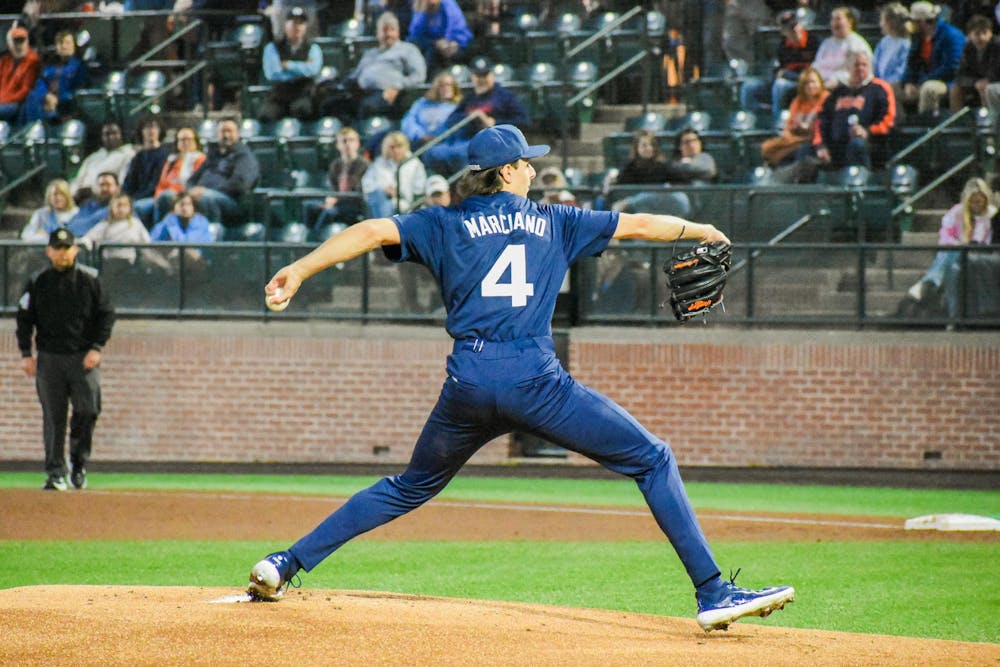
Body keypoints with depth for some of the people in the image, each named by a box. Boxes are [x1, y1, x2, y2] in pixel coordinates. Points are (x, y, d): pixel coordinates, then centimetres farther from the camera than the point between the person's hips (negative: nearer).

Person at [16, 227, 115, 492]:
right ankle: (55, 473, 3)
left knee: (87, 410, -9)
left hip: (84, 358, -1)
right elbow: (24, 319, 8)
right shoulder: (37, 283, 5)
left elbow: (106, 314, 4)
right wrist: (26, 354, -1)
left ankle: (78, 462, 13)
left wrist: (96, 348, -6)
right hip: (49, 358, 1)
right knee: (53, 417, -1)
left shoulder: (89, 280, 2)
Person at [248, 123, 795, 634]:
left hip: (467, 384, 3)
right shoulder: (552, 221, 16)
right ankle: (711, 593, -5)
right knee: (652, 461, 5)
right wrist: (701, 232, 39)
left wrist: (300, 270, -2)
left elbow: (375, 231, 1)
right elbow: (636, 225, 24)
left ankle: (287, 564, 18)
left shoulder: (443, 224, 15)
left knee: (412, 487, 25)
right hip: (535, 382, -3)